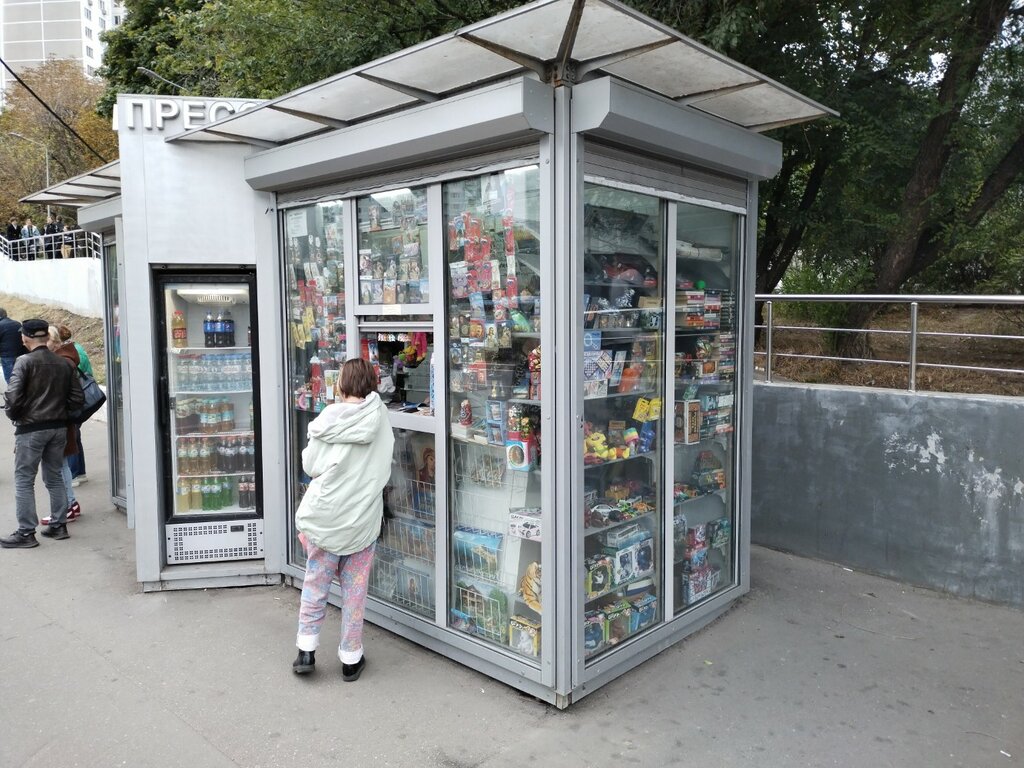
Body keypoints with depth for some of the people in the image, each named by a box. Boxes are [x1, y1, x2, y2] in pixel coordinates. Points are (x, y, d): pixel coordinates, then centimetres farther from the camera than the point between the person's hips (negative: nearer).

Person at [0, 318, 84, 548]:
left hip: (30, 429, -5)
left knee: (24, 481, 4)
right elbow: (78, 398, 4)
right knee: (54, 478, 17)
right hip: (59, 428, 5)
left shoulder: (24, 362, -11)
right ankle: (59, 525, 21)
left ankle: (26, 533, 7)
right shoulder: (64, 364, 5)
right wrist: (60, 413, 14)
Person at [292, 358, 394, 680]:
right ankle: (351, 659, 21)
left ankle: (306, 651, 24)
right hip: (362, 519, 0)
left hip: (324, 516, 0)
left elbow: (309, 466, -2)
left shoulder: (330, 416, -7)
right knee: (354, 589, 11)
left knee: (316, 583, 17)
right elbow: (384, 464, 0)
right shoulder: (379, 415, -6)